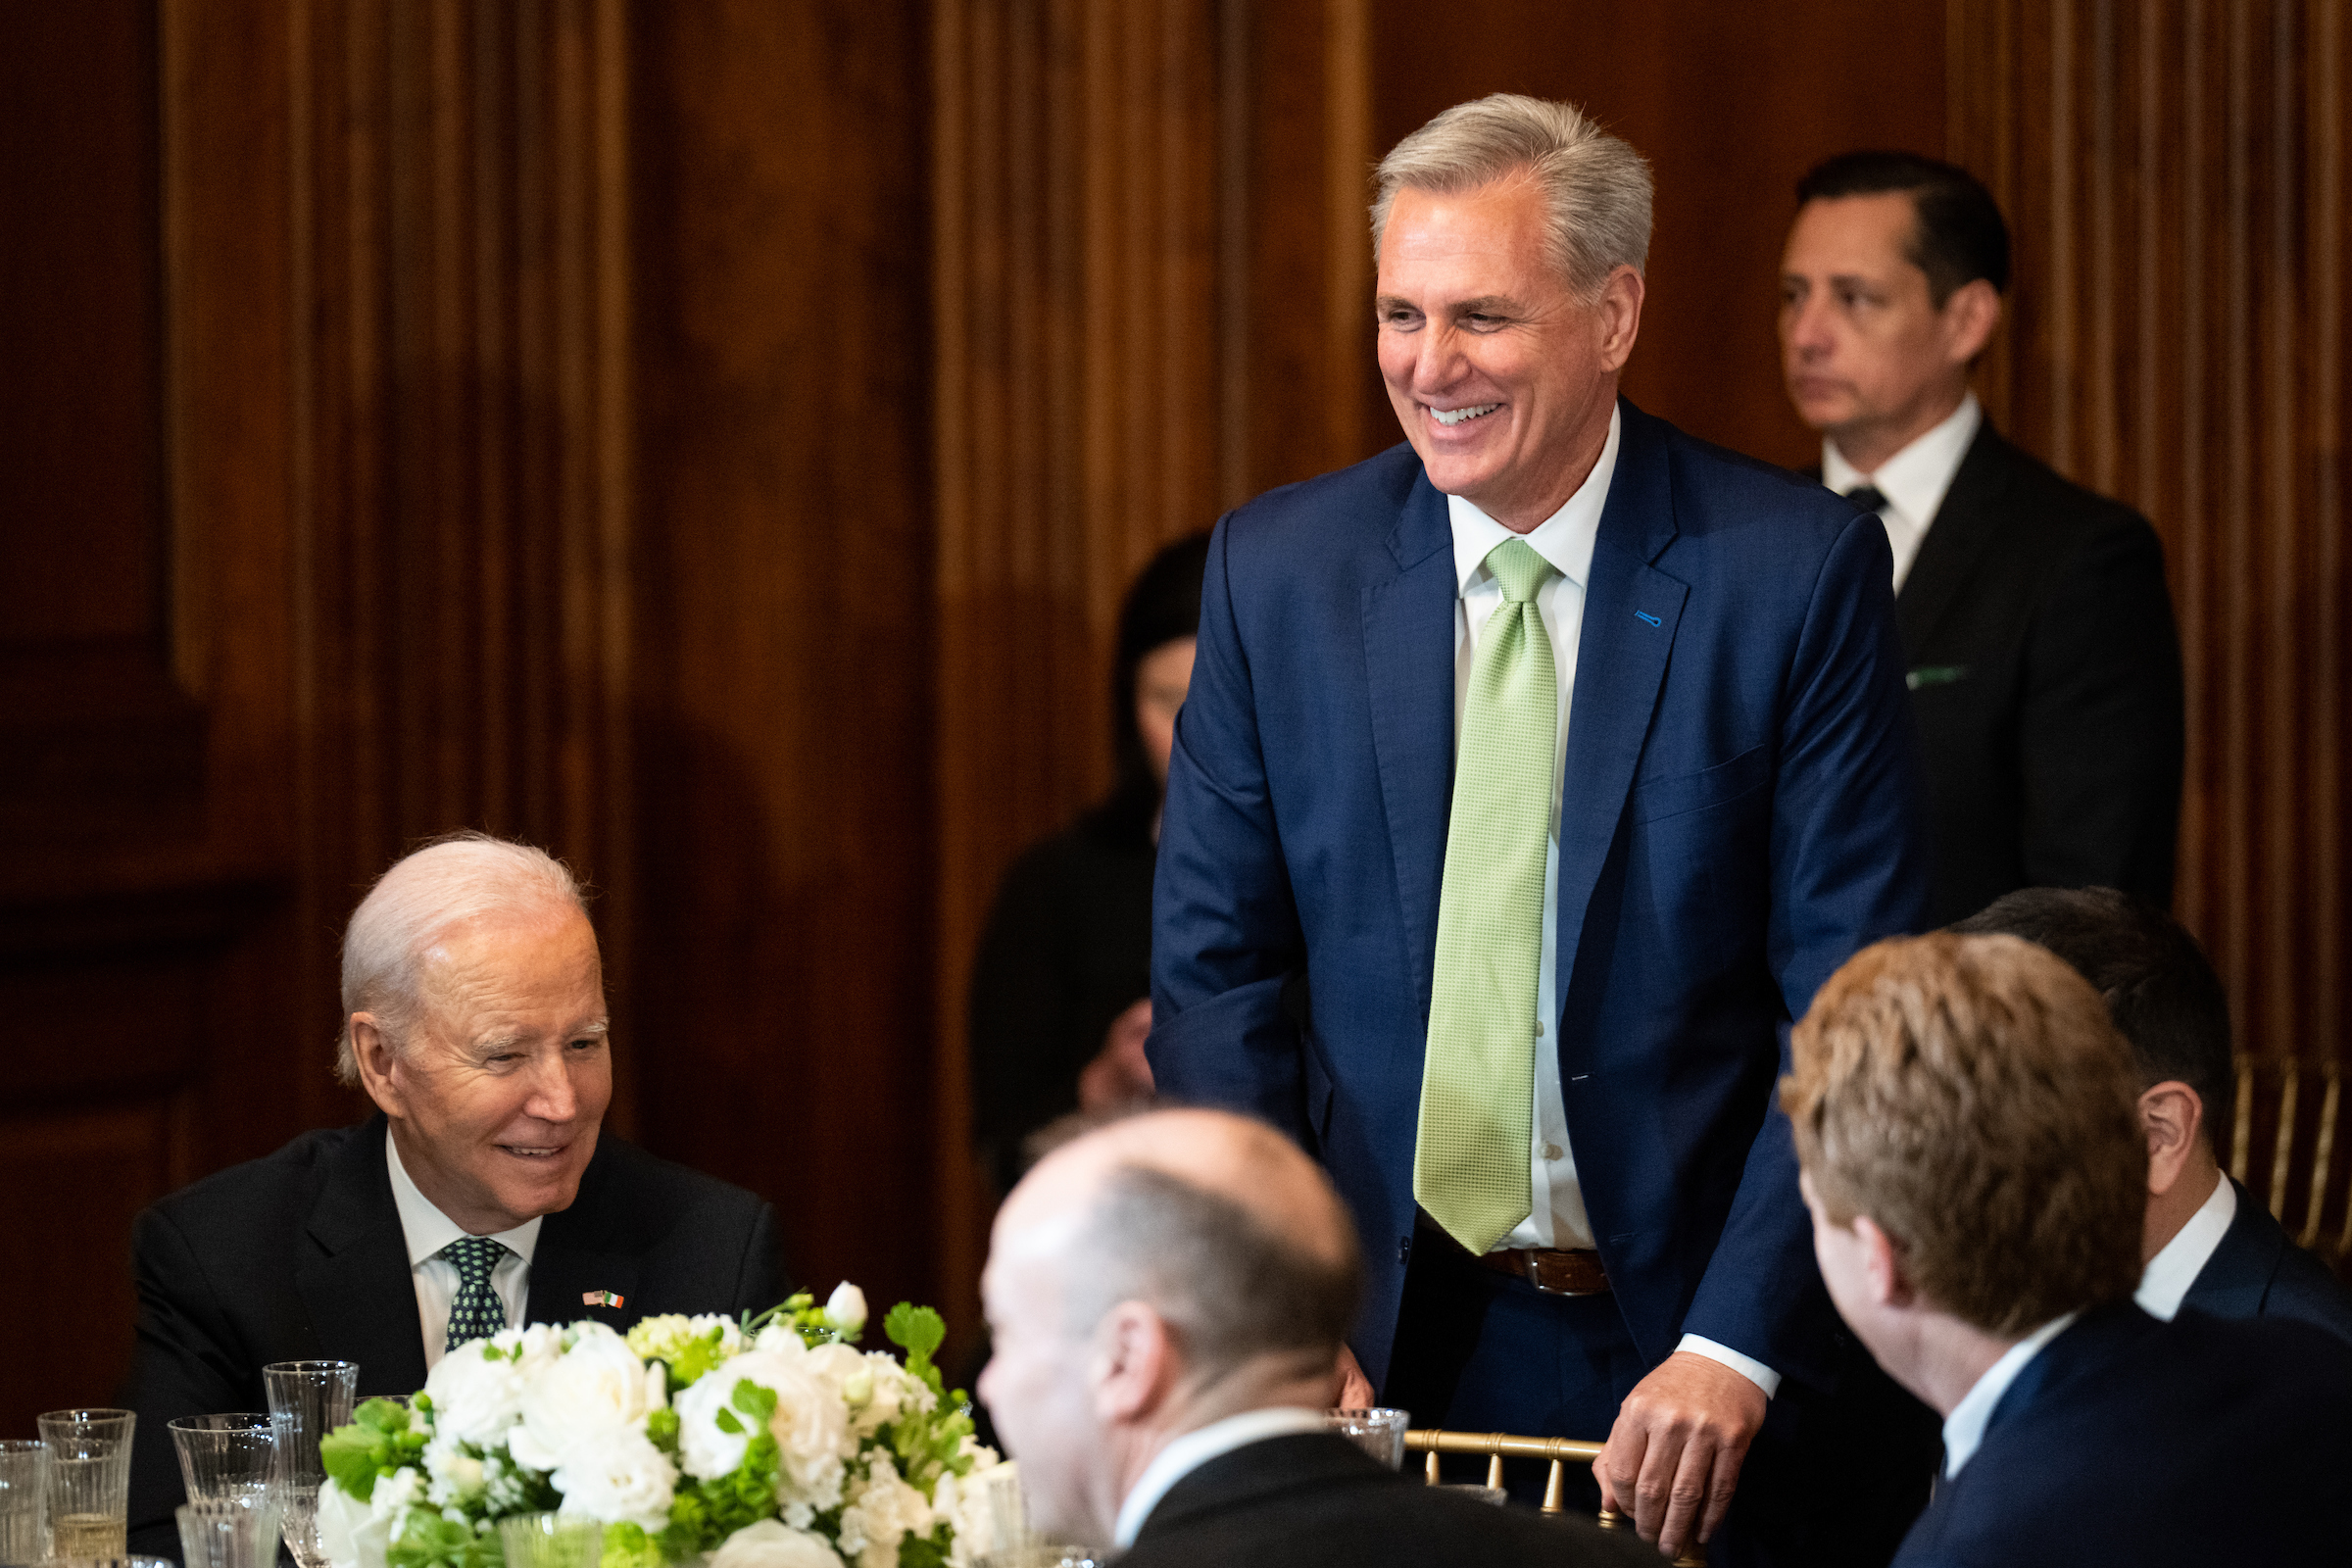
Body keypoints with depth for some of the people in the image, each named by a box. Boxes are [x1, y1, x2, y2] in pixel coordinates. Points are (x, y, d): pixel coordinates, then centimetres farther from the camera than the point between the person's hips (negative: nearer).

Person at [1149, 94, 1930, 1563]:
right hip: (1384, 1341, 2)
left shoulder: (1796, 568, -7)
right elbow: (1217, 972, 4)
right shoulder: (1277, 569, 1)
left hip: (1683, 1346, -2)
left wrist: (1736, 1347, -17)